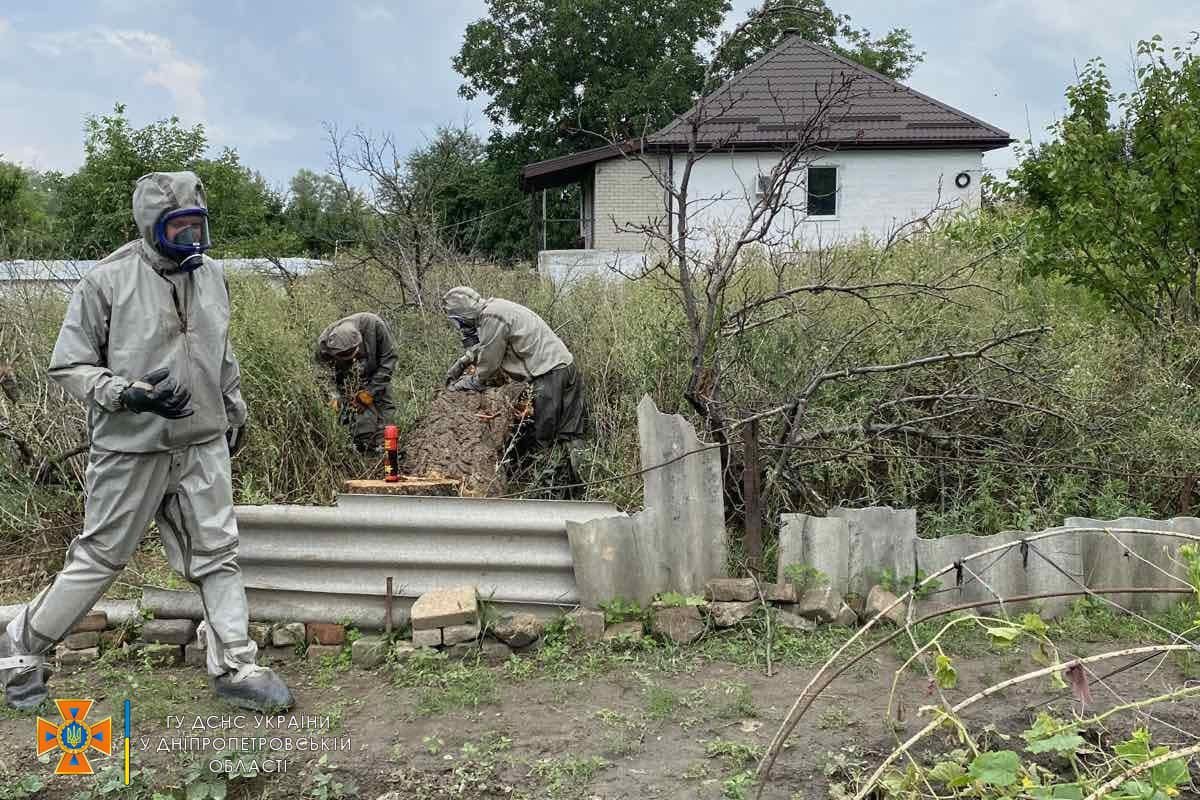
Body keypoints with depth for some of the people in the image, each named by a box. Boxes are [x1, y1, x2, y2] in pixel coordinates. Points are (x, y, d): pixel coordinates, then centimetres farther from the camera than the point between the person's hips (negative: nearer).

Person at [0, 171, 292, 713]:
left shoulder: (211, 275, 6)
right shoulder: (108, 280, -12)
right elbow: (69, 365, -8)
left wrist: (235, 409, 25)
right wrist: (130, 394, -22)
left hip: (204, 445, 5)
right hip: (132, 448, -5)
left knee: (217, 555, 5)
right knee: (99, 558, 6)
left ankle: (236, 668, 13)